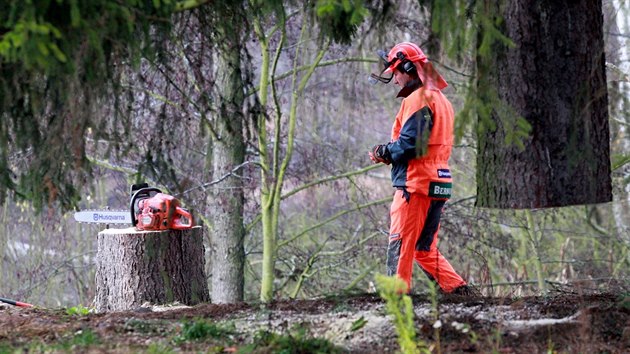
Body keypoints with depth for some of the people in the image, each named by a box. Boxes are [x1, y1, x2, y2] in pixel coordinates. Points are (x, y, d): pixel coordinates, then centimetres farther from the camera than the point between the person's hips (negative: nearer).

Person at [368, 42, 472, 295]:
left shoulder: (417, 100, -11)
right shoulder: (440, 99, 20)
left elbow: (409, 144, -20)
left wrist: (383, 152, -2)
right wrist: (388, 153, 11)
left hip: (415, 183, -9)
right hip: (439, 185, 9)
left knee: (400, 243, -6)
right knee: (424, 248, 14)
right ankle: (456, 288, 6)